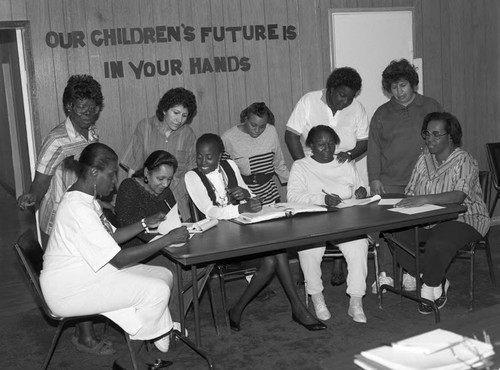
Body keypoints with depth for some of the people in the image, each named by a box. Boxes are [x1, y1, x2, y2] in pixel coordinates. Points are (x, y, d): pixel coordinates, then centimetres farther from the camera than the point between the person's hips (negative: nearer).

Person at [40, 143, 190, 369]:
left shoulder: (84, 198, 7)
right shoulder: (79, 208, -26)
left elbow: (110, 237, 16)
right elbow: (119, 259, -25)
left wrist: (145, 224, 5)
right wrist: (167, 240, -21)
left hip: (85, 273, 11)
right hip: (69, 288, -11)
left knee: (163, 276, 4)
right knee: (156, 291, -19)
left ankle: (139, 351, 7)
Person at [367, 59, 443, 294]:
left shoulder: (431, 108, 13)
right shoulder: (381, 114, 15)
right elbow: (374, 150, 12)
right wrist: (374, 179, 1)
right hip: (390, 182, 1)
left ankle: (410, 272, 0)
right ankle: (386, 273, -4)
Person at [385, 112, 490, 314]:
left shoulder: (464, 161, -11)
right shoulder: (424, 159, 10)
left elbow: (459, 195, -28)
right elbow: (410, 192, 8)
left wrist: (424, 199, -39)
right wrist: (405, 204, -15)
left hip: (463, 219, -6)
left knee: (438, 243, -36)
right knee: (395, 235, -18)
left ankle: (429, 289, -6)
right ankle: (438, 282, -4)